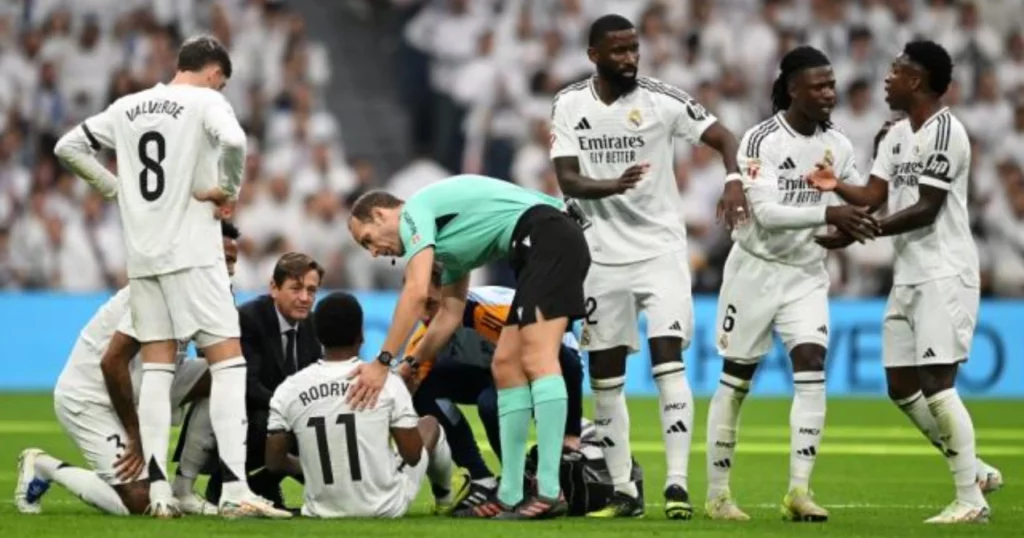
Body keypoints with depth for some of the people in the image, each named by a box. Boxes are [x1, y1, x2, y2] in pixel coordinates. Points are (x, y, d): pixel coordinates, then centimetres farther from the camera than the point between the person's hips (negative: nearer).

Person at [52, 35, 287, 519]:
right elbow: (233, 140, -25)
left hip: (141, 255, 6)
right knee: (227, 361, -4)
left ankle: (158, 491, 4)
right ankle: (235, 489, -14)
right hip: (191, 251, -6)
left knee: (157, 369, 9)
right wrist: (227, 191, -9)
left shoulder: (128, 107, 14)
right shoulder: (206, 101, -4)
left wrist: (116, 188, 16)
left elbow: (68, 147, 17)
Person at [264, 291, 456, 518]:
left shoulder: (289, 390, -8)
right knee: (430, 425, 27)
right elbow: (413, 456, -8)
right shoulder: (386, 382, -12)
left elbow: (274, 461, -3)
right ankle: (444, 497, 50)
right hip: (387, 509, -2)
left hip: (322, 513, 2)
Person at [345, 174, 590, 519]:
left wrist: (382, 363, -12)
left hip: (547, 235, -10)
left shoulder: (414, 212, -1)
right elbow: (450, 314, 30)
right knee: (506, 367, 9)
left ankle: (549, 493, -26)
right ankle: (510, 497, 8)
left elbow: (417, 293, -14)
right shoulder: (442, 233, 27)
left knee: (537, 360, -18)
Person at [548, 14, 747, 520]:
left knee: (668, 360, -15)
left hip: (661, 250, -3)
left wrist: (733, 181, -25)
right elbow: (567, 180, -7)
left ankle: (677, 483, -17)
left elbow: (724, 137, -5)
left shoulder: (663, 100, -7)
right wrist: (614, 186, -27)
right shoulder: (569, 106, 0)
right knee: (604, 374, 5)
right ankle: (622, 490, 14)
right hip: (603, 255, 3)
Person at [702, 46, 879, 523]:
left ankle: (799, 489, -13)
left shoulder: (838, 146, 1)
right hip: (756, 269, -4)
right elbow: (765, 213, -26)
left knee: (812, 370, -13)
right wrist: (828, 214, -35)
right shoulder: (762, 140, -16)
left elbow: (861, 202, 15)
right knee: (735, 381, 4)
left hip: (807, 275, 4)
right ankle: (717, 493, 13)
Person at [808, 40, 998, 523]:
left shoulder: (945, 132, -14)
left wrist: (855, 235, -21)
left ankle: (970, 499, -9)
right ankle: (974, 470, 20)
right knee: (902, 387, 8)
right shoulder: (896, 136, 15)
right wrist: (836, 187, -10)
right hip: (908, 278, 10)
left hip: (944, 275, -10)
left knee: (936, 383, -13)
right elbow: (874, 196, 10)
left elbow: (925, 210, -19)